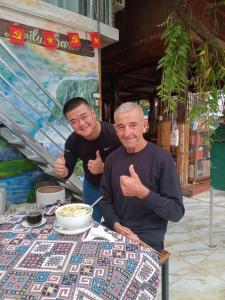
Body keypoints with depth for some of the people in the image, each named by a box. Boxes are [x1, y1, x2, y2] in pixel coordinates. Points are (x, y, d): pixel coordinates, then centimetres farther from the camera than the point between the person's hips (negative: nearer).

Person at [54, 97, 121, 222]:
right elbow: (68, 171, -9)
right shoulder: (73, 141, -16)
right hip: (92, 187, 4)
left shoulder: (114, 133, -30)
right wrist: (62, 170, -31)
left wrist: (104, 168, -35)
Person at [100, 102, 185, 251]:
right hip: (115, 232, 3)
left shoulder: (162, 158, -13)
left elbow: (177, 212, -14)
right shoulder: (112, 159, 1)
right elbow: (106, 200, 6)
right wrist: (116, 225, -11)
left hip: (148, 239, -3)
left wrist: (142, 192, -28)